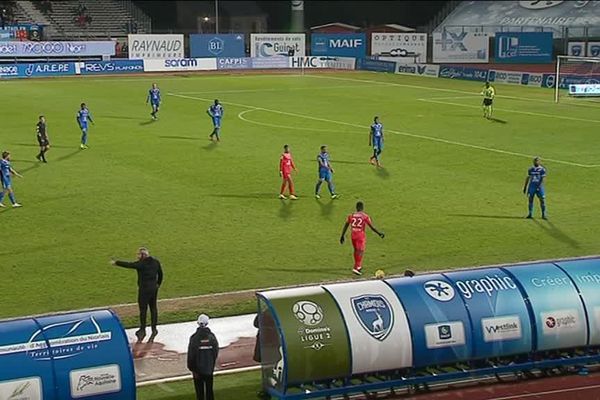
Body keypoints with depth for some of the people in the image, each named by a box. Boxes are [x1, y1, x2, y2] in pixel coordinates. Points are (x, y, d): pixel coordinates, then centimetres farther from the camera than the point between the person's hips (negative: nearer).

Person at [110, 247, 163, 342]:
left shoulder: (141, 264, -16)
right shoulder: (155, 262, 5)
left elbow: (128, 265, -12)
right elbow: (160, 274, 15)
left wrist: (116, 263, -1)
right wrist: (158, 284, 28)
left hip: (144, 289, -8)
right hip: (154, 288, 8)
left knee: (143, 309, 2)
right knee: (153, 308, 12)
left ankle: (143, 330, 10)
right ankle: (154, 329, 16)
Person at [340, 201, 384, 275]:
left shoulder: (351, 216, 3)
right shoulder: (365, 216, -8)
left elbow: (345, 226, 6)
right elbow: (372, 227, -7)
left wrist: (342, 236, 15)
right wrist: (379, 233, 4)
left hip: (353, 235, 4)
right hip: (361, 235, -4)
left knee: (356, 250, 20)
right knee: (360, 252, 1)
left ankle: (358, 266, 33)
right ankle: (356, 268, -8)